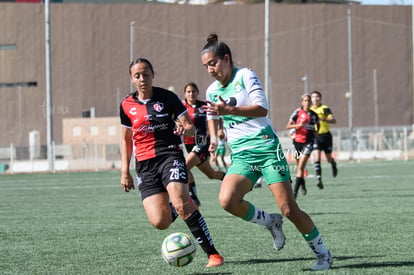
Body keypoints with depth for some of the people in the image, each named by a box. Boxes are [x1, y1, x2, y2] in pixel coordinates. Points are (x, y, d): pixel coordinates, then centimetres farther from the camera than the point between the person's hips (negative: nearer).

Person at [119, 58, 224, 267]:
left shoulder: (167, 97, -2)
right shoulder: (126, 105, 6)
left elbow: (191, 128, -1)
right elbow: (126, 140, 18)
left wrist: (185, 130, -25)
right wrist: (125, 171, 12)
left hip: (170, 155, -3)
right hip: (144, 164, 3)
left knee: (180, 204, -28)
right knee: (159, 222, -13)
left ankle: (212, 253, -19)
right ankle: (178, 206, 25)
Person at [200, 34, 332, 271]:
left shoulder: (245, 76, -5)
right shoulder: (212, 91, 13)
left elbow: (262, 108, -18)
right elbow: (212, 117, 32)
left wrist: (229, 110, -29)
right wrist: (214, 139, 14)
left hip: (265, 147, -5)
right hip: (241, 155, 5)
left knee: (289, 209, -10)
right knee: (227, 200, -24)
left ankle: (323, 253, 8)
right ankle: (270, 222, 3)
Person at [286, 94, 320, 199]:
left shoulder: (313, 115, 5)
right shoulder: (297, 112, -2)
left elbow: (318, 125, 25)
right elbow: (288, 126, -2)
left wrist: (316, 132, 6)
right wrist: (298, 125, -19)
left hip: (308, 142, -1)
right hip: (298, 141, 1)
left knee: (301, 167, -13)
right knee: (299, 166, 11)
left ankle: (295, 191, -15)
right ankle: (303, 185, 37)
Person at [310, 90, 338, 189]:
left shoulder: (324, 108, -7)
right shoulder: (310, 110, 9)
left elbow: (333, 120, -18)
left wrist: (323, 119, -34)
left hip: (325, 135, -3)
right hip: (315, 136, 3)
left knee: (329, 158, 10)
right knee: (316, 157, -16)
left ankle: (333, 165, 47)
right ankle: (319, 179, -21)